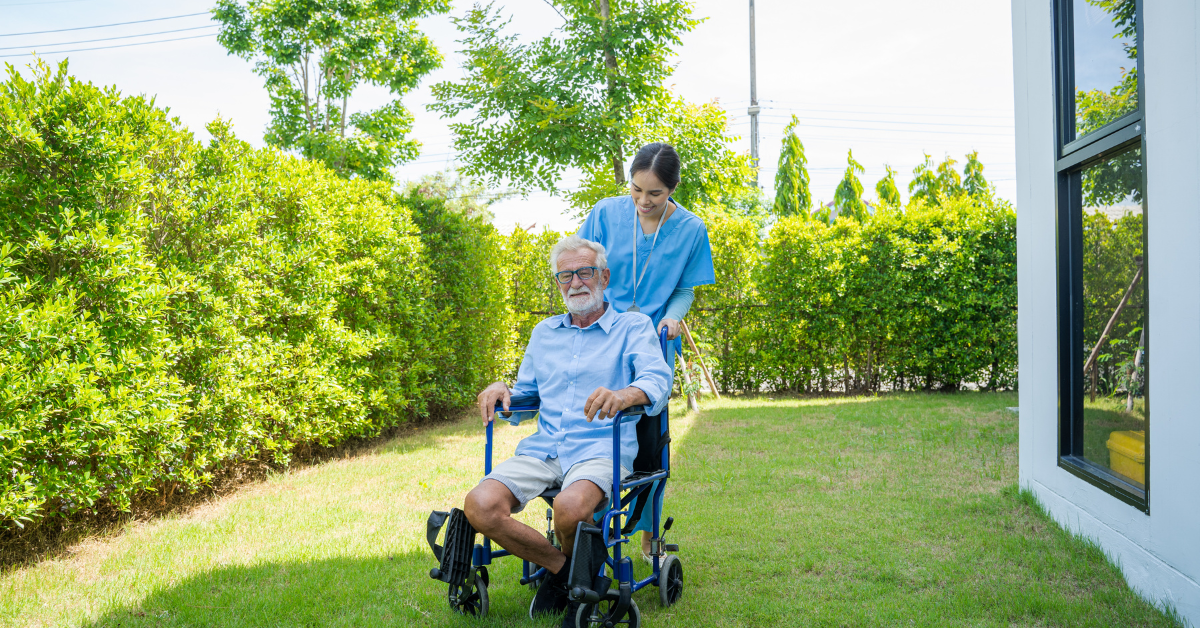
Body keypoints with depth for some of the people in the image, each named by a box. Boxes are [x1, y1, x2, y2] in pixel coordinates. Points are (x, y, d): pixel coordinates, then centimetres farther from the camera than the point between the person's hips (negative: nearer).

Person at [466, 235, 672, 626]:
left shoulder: (633, 326, 7)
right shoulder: (544, 332, 23)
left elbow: (658, 380, -11)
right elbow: (525, 395, 27)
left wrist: (624, 394, -35)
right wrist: (501, 390, 2)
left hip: (601, 449, -4)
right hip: (542, 449, 5)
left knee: (570, 509, -38)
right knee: (479, 506, -23)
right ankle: (560, 566, 0)